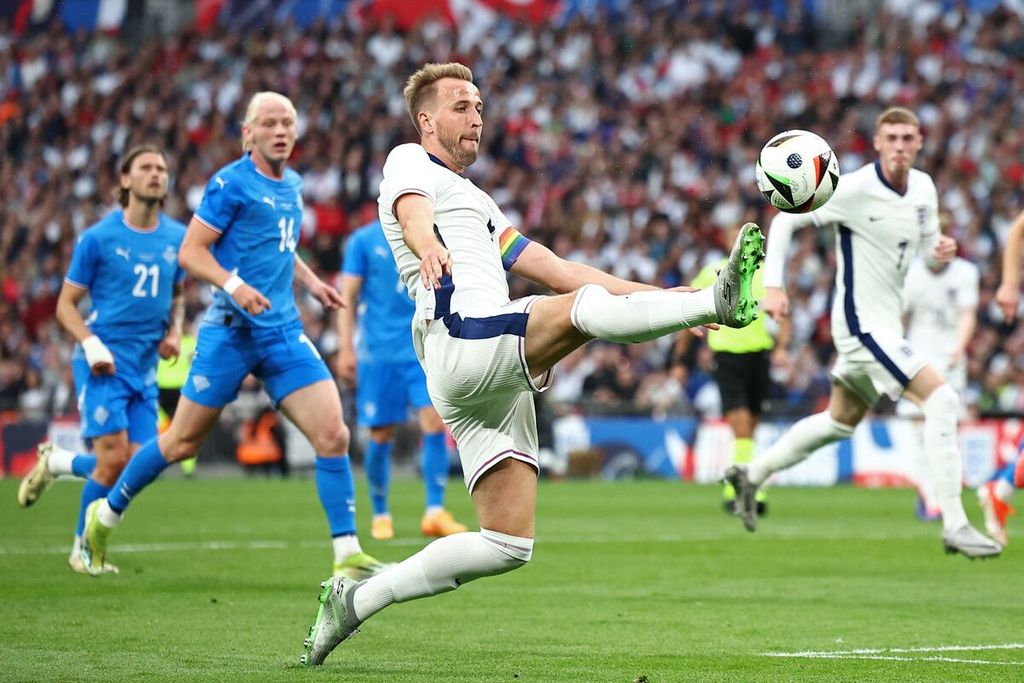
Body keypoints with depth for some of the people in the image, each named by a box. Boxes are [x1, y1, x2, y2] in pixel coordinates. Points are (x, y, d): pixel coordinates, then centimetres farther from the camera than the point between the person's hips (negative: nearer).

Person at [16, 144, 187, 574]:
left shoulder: (177, 237, 7)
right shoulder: (98, 238, -6)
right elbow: (66, 303, -1)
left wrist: (175, 331, 4)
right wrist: (92, 344, -17)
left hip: (145, 369, 5)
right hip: (102, 363, -5)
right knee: (115, 459, -14)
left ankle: (54, 462, 25)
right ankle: (83, 548, 7)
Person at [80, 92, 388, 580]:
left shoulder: (292, 185, 13)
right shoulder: (231, 183, -9)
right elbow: (190, 251, -11)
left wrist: (310, 282, 15)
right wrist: (234, 285, -25)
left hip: (284, 332, 6)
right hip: (231, 331, -6)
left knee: (333, 435, -10)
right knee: (183, 442, 5)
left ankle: (347, 556, -7)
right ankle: (106, 514, 27)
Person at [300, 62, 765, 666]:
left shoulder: (478, 205, 36)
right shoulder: (410, 163, 11)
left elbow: (556, 269, 33)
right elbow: (413, 214, -14)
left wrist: (664, 297, 26)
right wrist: (429, 247, -40)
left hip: (495, 386, 9)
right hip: (462, 342, -9)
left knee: (507, 546, 3)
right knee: (582, 308, -32)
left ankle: (355, 599, 9)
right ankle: (720, 301, -41)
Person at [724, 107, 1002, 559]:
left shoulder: (924, 188, 4)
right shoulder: (854, 189, -17)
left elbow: (927, 247, 16)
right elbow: (785, 220, -10)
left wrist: (941, 251, -8)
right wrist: (772, 286, -18)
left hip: (885, 325, 9)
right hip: (862, 322, -9)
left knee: (842, 420, 24)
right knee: (942, 400, -19)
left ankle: (751, 475, 39)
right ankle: (954, 527, -18)